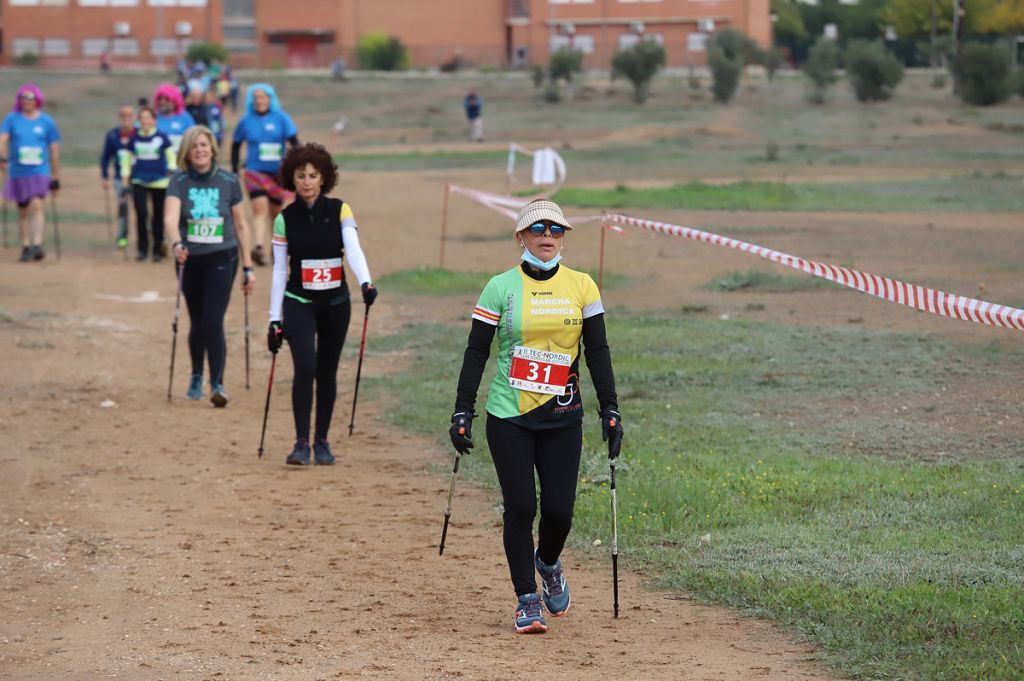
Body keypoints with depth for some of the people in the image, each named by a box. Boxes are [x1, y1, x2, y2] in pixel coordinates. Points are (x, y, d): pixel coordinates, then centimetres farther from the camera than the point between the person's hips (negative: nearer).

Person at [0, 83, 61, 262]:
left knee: (37, 205, -20)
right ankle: (25, 247, 19)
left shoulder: (47, 121, 2)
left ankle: (37, 245, -26)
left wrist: (55, 178, 7)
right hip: (18, 172, 2)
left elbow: (54, 150, 7)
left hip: (40, 172, -2)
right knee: (22, 211, 9)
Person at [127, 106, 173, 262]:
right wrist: (126, 175, 11)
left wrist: (171, 170, -5)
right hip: (139, 182, 1)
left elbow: (170, 154, 7)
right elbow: (129, 157, 14)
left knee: (158, 216, 6)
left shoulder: (162, 137, -2)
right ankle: (142, 249, -1)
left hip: (159, 182, -1)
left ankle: (158, 249, 18)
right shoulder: (134, 138, 4)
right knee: (141, 213, -12)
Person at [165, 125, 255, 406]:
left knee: (214, 321, -15)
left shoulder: (229, 181, -2)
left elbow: (241, 225, 5)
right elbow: (170, 217, -20)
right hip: (190, 259, 1)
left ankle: (217, 384, -13)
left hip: (222, 258, -1)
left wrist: (248, 268, 5)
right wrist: (176, 244, -41)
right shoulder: (179, 181, -4)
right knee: (197, 322, 12)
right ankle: (196, 376, 36)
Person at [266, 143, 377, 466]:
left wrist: (366, 282, -35)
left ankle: (321, 441, 19)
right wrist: (274, 318, 0)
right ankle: (301, 442, -12)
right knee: (305, 368, -17)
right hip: (298, 303, -1)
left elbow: (353, 248, -17)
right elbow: (280, 270, 2)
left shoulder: (340, 211, -2)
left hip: (335, 303, 1)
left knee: (327, 373, 7)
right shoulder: (285, 219, -1)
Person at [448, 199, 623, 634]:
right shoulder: (501, 287, -1)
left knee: (559, 509, -3)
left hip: (562, 418, 1)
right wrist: (462, 412, -3)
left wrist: (610, 410, 0)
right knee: (520, 508, -5)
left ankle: (547, 564, 30)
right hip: (508, 418, -1)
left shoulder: (581, 286, 3)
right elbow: (476, 352, 1)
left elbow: (597, 352, 6)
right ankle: (526, 600, 10)